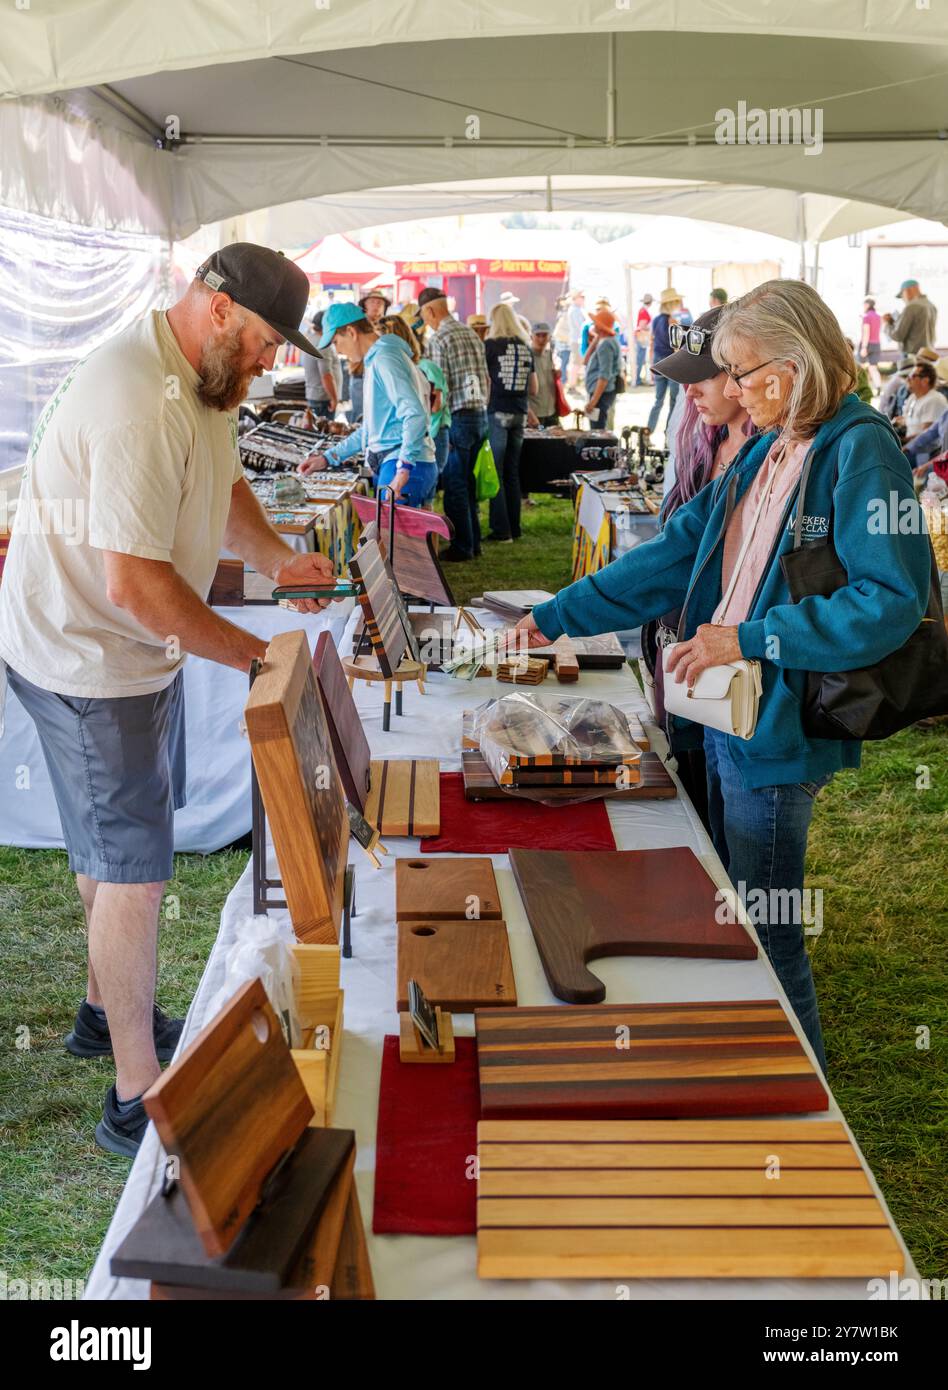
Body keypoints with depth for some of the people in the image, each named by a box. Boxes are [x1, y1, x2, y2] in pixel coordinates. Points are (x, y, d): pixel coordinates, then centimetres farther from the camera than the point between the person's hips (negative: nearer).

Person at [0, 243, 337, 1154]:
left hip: (139, 651, 10)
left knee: (116, 850, 23)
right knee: (132, 871, -3)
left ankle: (106, 1012, 45)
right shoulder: (138, 405, -31)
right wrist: (258, 656, -24)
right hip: (86, 663, -10)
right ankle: (137, 1100, 12)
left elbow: (223, 483, 18)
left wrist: (276, 557, -1)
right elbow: (136, 588, -33)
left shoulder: (200, 378, 3)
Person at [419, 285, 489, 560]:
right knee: (468, 482, 16)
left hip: (458, 417, -8)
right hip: (481, 415, 8)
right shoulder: (472, 334, 13)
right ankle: (473, 542, 21)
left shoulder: (438, 339, -11)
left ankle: (462, 546, 5)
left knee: (455, 486, 0)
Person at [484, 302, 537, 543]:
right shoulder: (526, 348, 9)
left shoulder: (491, 345, -7)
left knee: (494, 473, -1)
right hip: (519, 414, 5)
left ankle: (501, 530, -3)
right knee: (513, 473, 12)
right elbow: (534, 388, 14)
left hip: (496, 413, -5)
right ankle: (515, 528, 14)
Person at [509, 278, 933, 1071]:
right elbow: (675, 555, 13)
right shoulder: (765, 452, 11)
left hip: (778, 728, -9)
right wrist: (556, 617, 9)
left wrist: (750, 637, -23)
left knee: (766, 934, 4)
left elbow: (892, 602, -23)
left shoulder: (859, 452, -16)